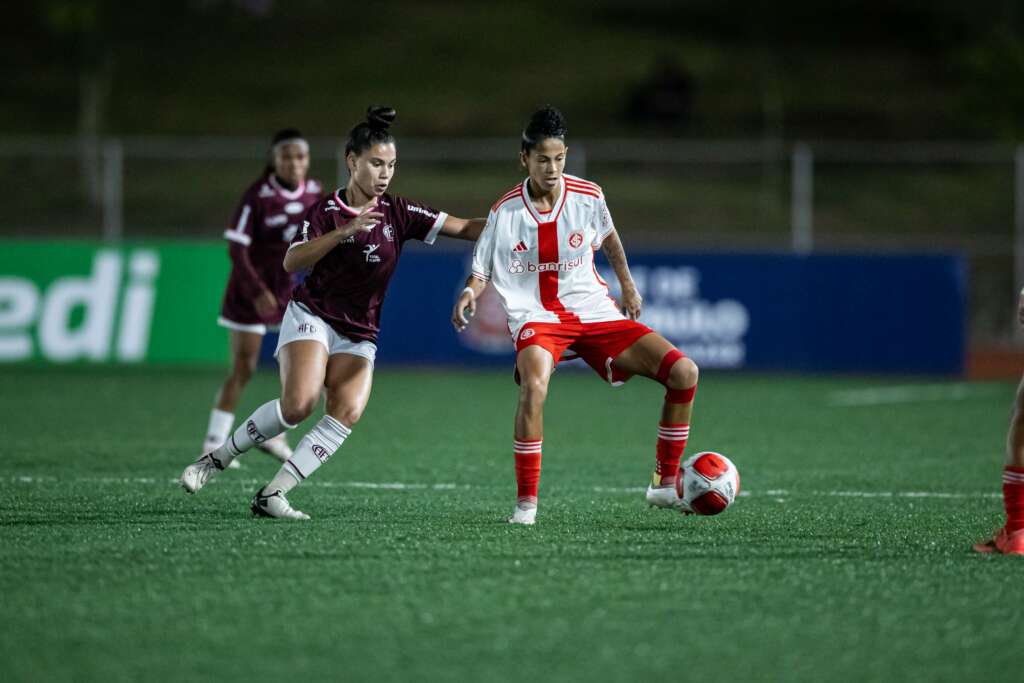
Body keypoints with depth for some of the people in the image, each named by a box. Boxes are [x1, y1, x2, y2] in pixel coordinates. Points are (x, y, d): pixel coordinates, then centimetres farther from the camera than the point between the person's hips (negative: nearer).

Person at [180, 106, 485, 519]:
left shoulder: (398, 213, 3)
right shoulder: (327, 211, -5)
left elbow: (464, 228, -2)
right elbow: (292, 262, -19)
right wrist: (344, 232, -29)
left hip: (359, 336, 4)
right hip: (311, 318, -4)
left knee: (349, 411, -22)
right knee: (299, 403, -27)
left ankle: (272, 494, -20)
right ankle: (218, 458, -8)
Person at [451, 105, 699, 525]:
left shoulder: (588, 197, -2)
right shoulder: (505, 212, -7)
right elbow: (482, 272, 3)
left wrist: (627, 285, 19)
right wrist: (469, 293, -19)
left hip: (594, 312, 3)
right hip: (536, 317, -3)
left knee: (684, 372, -10)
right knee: (534, 385, -38)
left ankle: (665, 485, 4)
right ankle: (526, 502, -24)